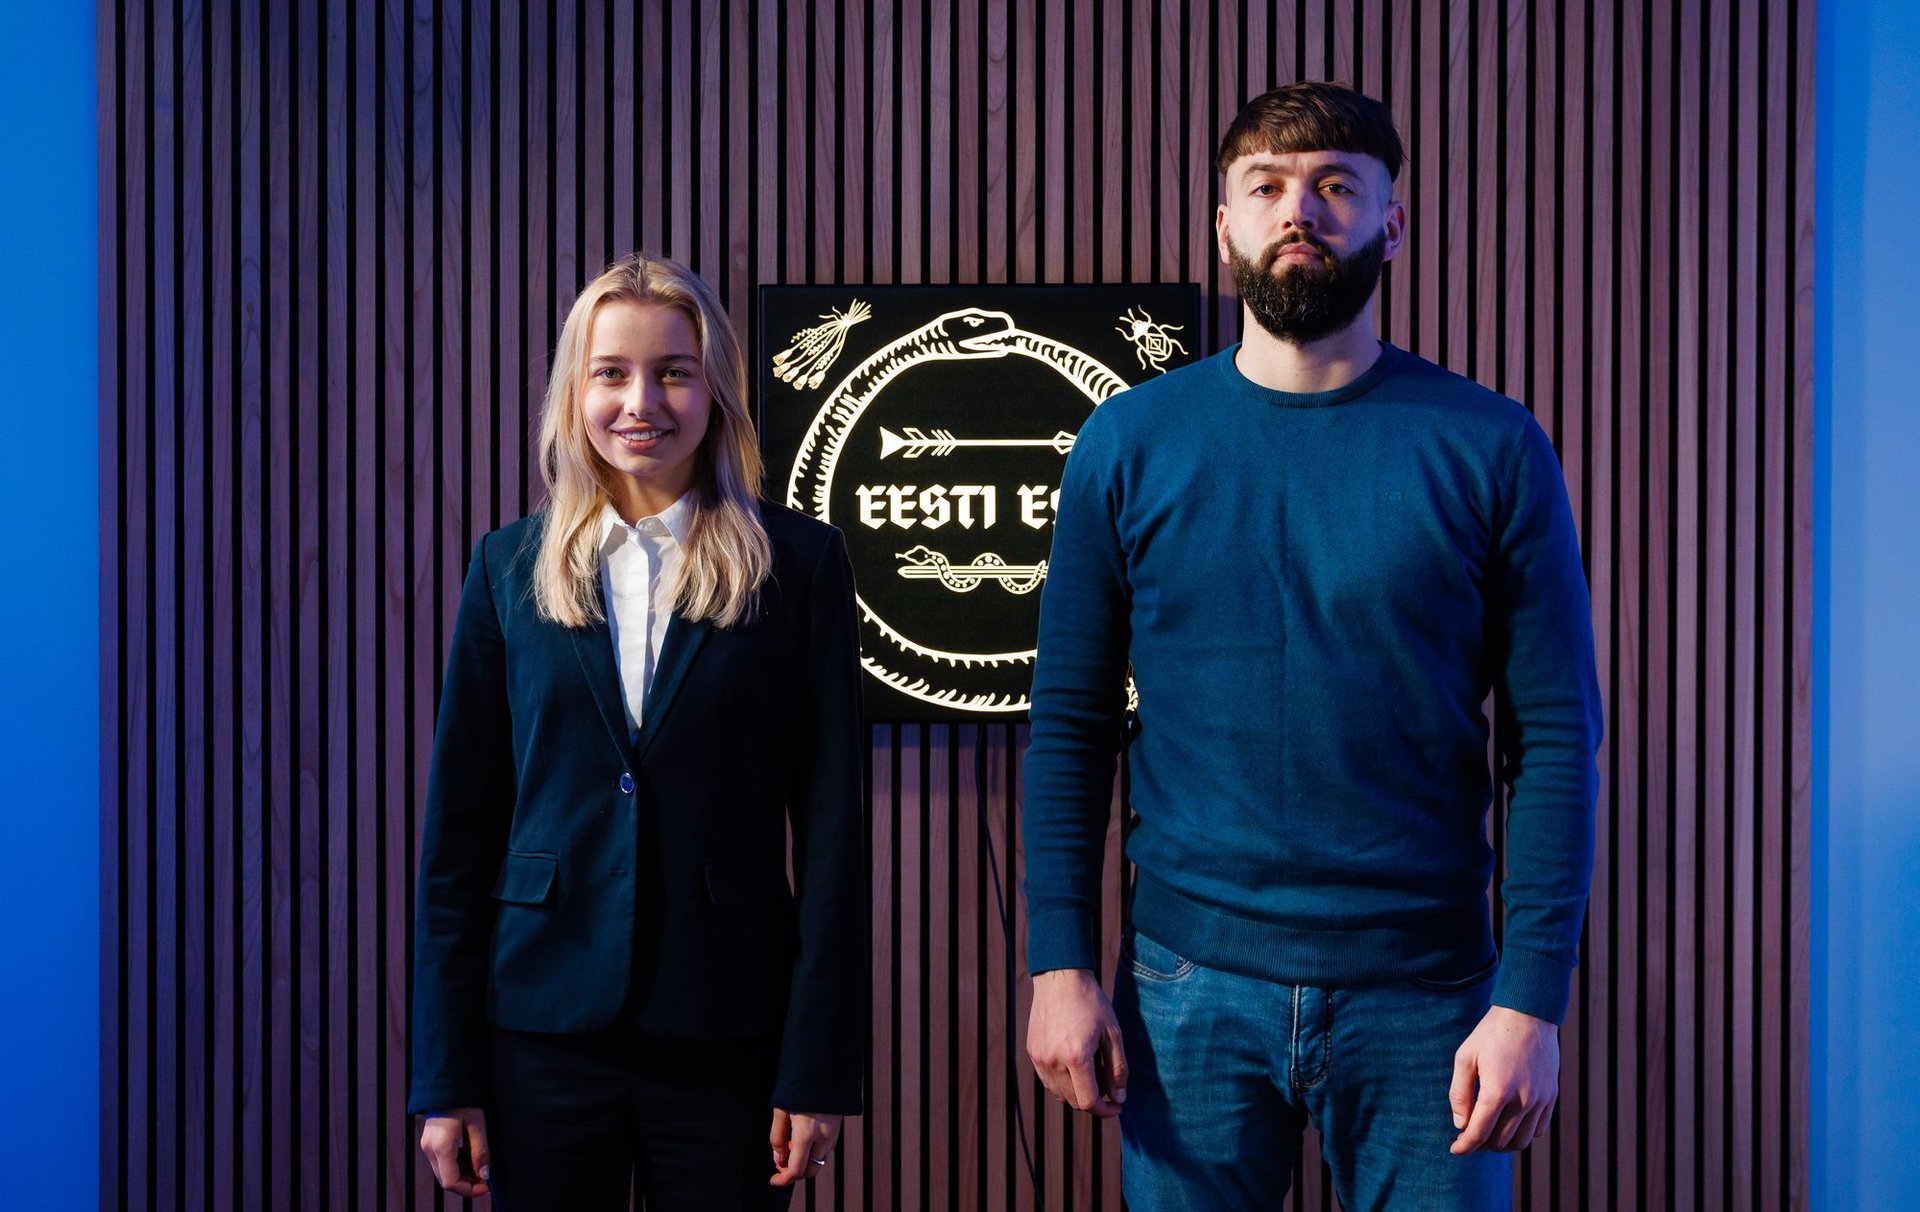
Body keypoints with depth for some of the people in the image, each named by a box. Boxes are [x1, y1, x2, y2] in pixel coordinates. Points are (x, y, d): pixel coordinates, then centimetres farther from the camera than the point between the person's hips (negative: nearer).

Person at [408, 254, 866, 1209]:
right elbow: (457, 833, 5)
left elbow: (831, 832, -2)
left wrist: (821, 1067, -6)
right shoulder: (509, 569, 5)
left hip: (727, 1037, -1)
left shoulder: (798, 565, -1)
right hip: (545, 1025, 2)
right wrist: (445, 1077, 2)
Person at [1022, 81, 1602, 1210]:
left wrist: (1533, 997, -9)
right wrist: (1060, 963, -3)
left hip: (1425, 992, -1)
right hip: (1192, 988, 1)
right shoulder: (1129, 443, 2)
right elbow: (1071, 726, 4)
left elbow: (1556, 737, -3)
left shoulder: (1491, 449, -2)